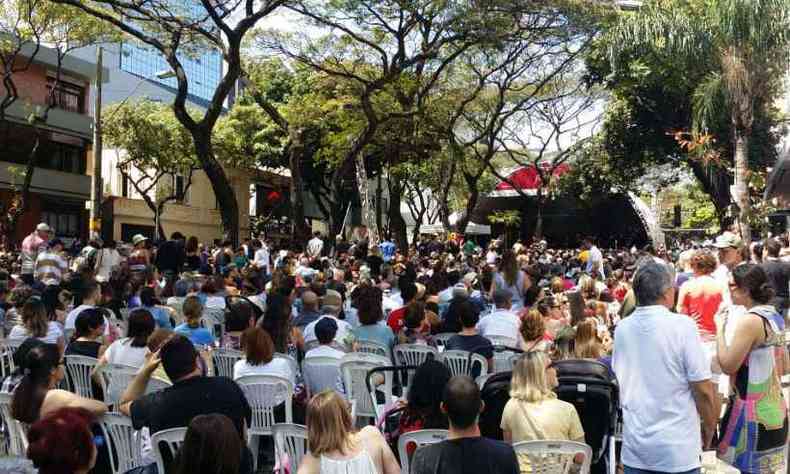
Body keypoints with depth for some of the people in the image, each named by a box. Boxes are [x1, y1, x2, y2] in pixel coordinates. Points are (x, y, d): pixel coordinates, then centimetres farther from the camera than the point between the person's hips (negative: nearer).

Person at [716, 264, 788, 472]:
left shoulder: (750, 320, -20)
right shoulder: (775, 317, 7)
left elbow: (728, 366, -16)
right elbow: (783, 368, 15)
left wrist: (720, 329, -10)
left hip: (753, 412, -9)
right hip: (775, 409, 9)